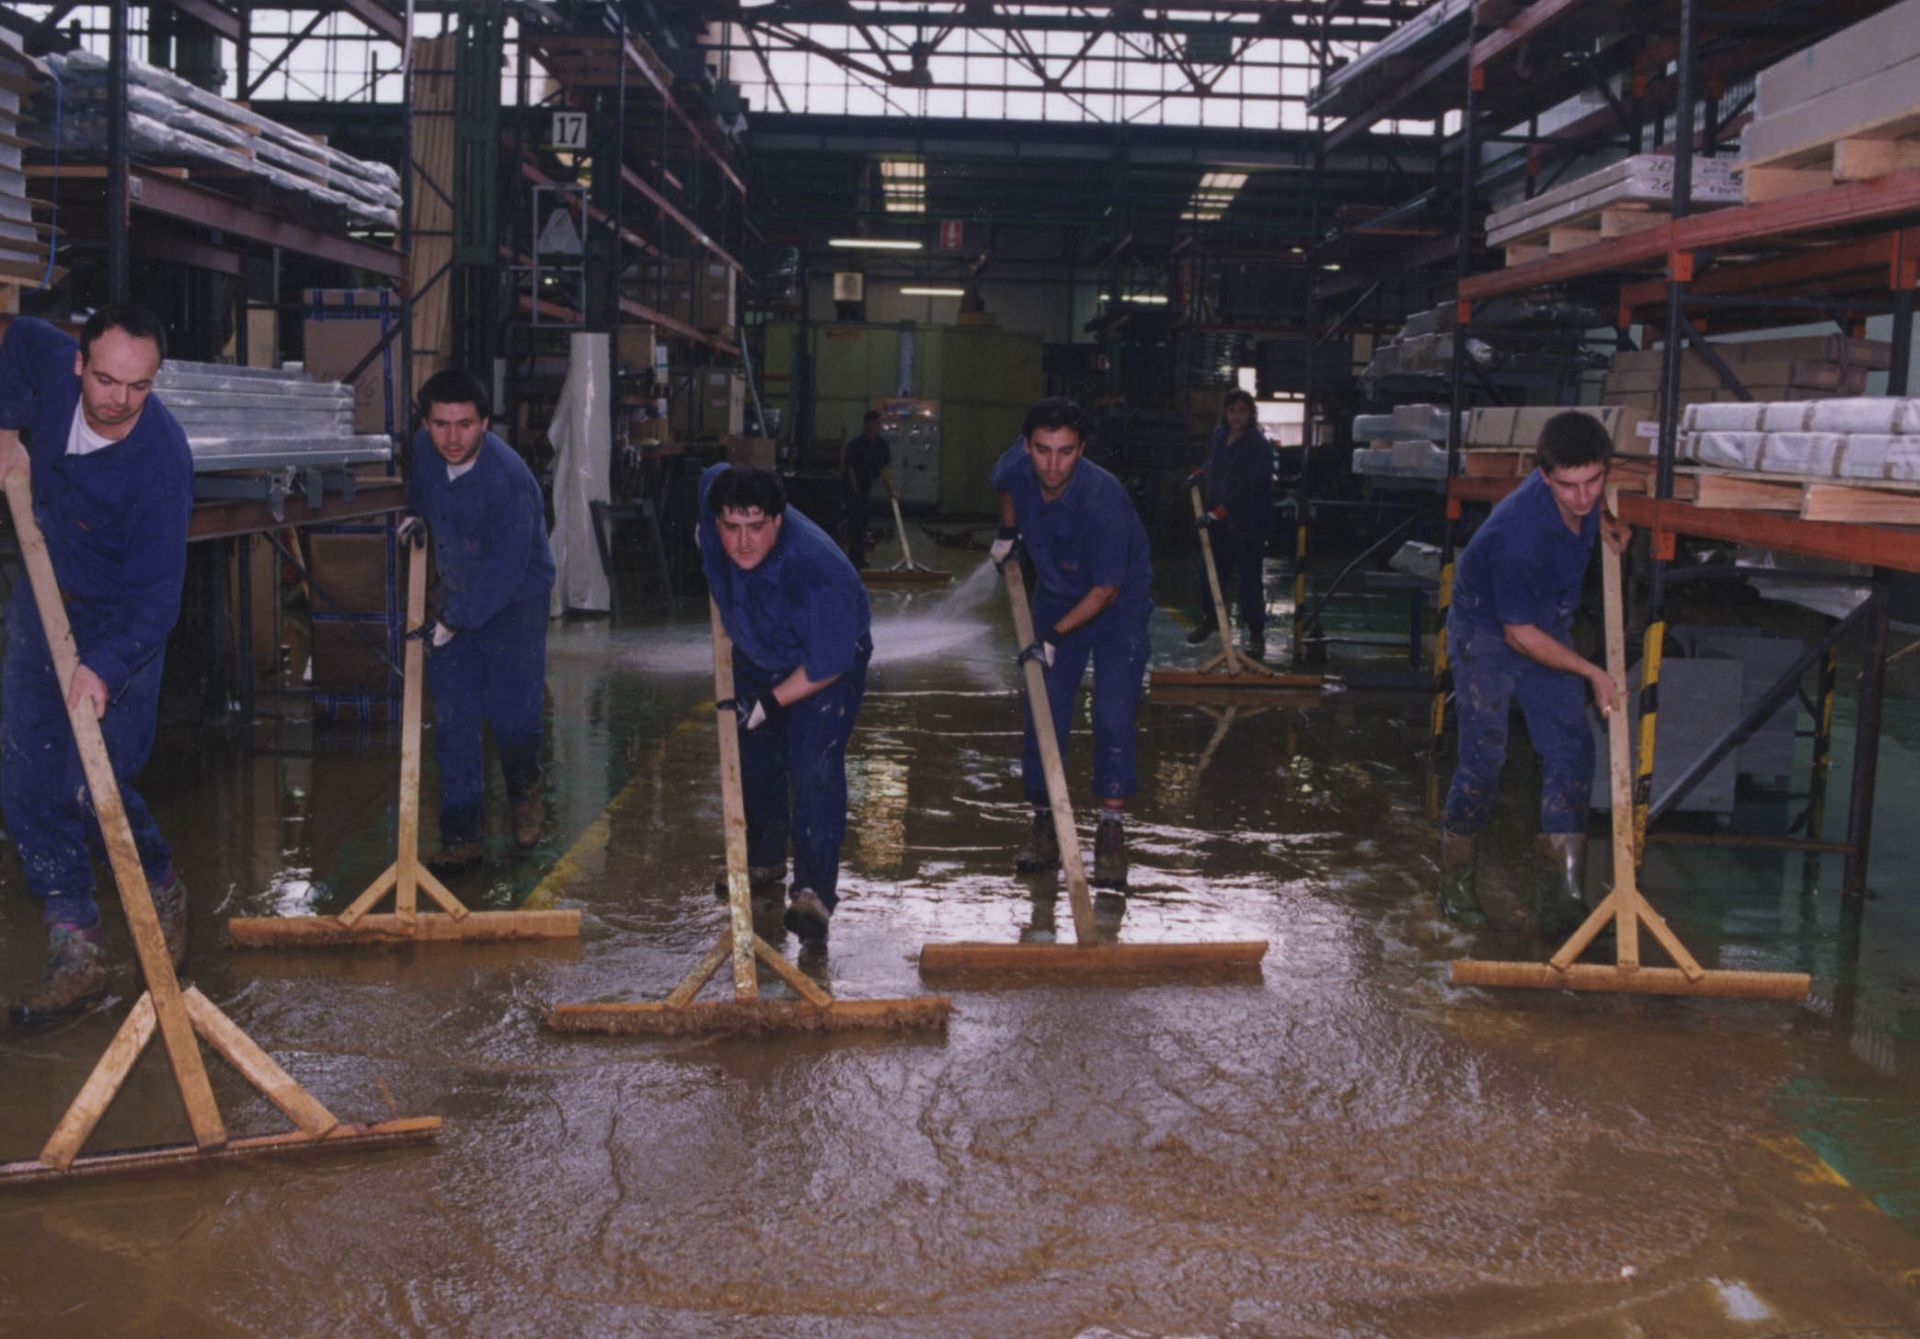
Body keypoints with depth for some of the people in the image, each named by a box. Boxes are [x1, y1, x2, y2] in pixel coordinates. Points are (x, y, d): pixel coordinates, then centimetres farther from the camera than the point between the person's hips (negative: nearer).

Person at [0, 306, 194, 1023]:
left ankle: (164, 891, 20)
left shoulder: (161, 462, -30)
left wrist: (105, 668, -42)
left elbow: (156, 595, -30)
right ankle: (76, 955, 10)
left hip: (118, 627, -6)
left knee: (93, 790, -11)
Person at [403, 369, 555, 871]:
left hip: (515, 603, -5)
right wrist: (416, 512, 10)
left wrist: (453, 622, -25)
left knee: (510, 712, -6)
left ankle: (524, 792, 27)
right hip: (454, 594, 6)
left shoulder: (509, 480, -28)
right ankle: (462, 834, 6)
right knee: (454, 720, 0)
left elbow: (503, 573, -27)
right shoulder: (424, 448, -7)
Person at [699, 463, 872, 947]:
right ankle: (765, 861, 37)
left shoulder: (819, 570, -42)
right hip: (754, 657, 7)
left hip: (826, 665, -7)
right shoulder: (714, 508, -26)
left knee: (815, 770, -19)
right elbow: (715, 473, 1)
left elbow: (828, 663, -31)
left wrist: (770, 703, -25)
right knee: (755, 761, 17)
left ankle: (814, 893, -18)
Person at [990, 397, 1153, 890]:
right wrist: (1007, 534, 18)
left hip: (1117, 609, -5)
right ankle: (1045, 823, 13)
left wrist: (1054, 637, -26)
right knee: (1044, 714, 2)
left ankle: (1111, 829, -7)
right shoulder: (1017, 468, -18)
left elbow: (1106, 590, -26)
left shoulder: (1103, 499, -34)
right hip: (1054, 600, 5)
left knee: (1113, 715, -14)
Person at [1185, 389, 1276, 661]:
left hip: (1249, 523, -7)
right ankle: (1210, 619, 36)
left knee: (1250, 579, -4)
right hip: (1219, 520, 7)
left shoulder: (1259, 444, -15)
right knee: (1210, 570, 15)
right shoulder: (1219, 436, 8)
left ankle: (1256, 633, 7)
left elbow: (1251, 488, -23)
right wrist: (1200, 474, 8)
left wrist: (1220, 511, -27)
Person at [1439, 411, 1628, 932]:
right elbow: (1519, 635, -25)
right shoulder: (1518, 534, -36)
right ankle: (1455, 883, 15)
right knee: (1483, 759, -4)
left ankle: (1561, 897, 2)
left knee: (1571, 755, -1)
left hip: (1548, 628, 7)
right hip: (1487, 631, -7)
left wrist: (1601, 522, -5)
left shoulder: (1582, 497, -16)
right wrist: (1593, 673, -20)